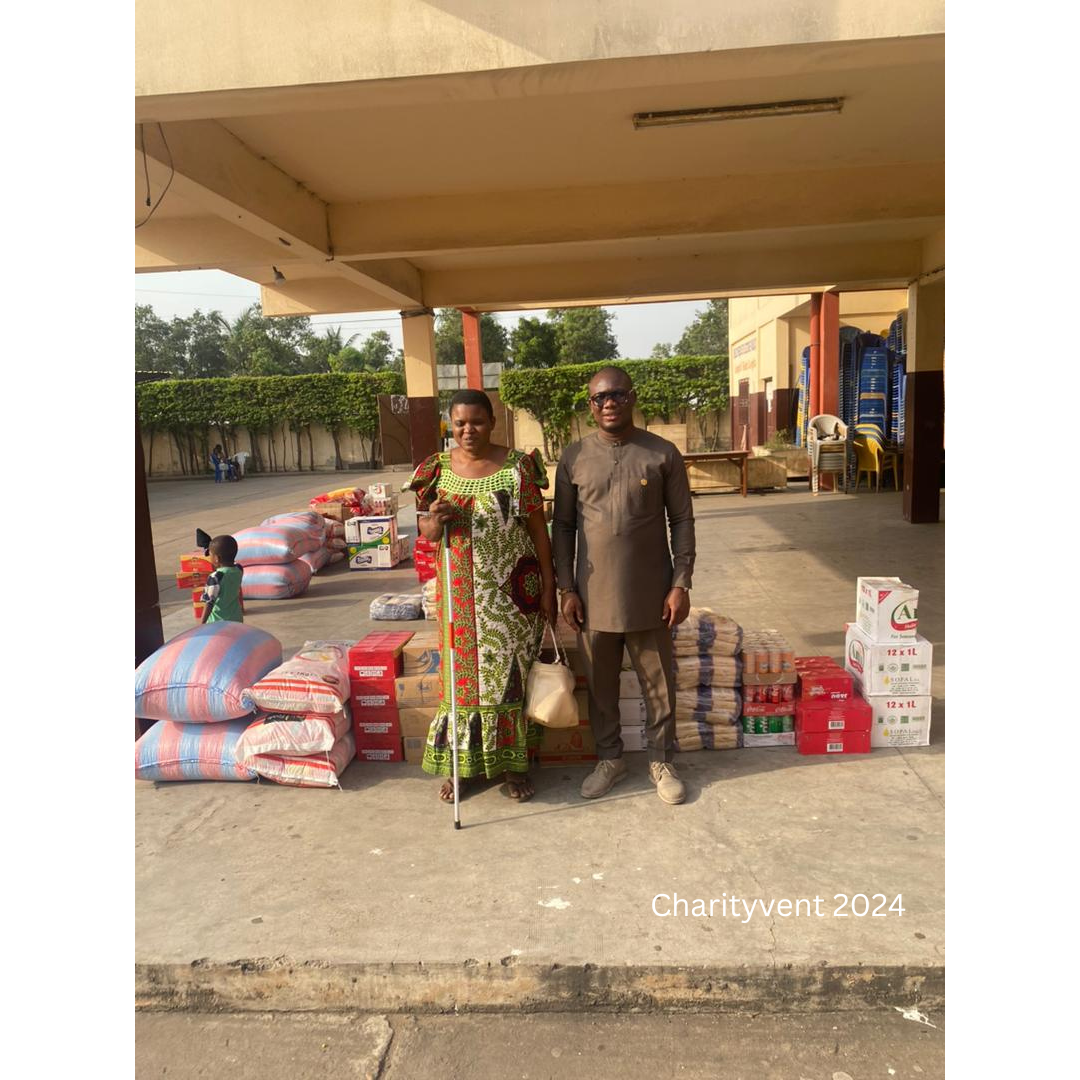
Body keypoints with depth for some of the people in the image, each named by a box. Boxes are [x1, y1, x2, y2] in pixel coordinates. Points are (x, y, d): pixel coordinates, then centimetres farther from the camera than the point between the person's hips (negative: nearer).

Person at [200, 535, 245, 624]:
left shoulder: (214, 578, -23)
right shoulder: (239, 570, -7)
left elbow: (209, 603, -18)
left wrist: (203, 623, -9)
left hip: (218, 623, -6)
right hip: (237, 620, 6)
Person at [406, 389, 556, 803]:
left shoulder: (517, 467, -5)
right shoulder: (437, 469, 3)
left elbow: (538, 530, -2)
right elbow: (426, 530, 9)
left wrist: (548, 587, -3)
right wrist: (435, 520, -15)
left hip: (511, 591, -2)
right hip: (460, 593, 2)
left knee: (509, 674, 6)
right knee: (463, 675, 9)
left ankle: (512, 762, 22)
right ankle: (460, 763, 24)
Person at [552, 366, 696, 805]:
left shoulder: (663, 454, -4)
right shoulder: (573, 458, 0)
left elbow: (682, 521, -1)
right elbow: (562, 526, 4)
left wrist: (681, 584, -7)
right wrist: (566, 588, -1)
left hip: (650, 595, -1)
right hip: (594, 595, 1)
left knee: (659, 685, 11)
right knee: (600, 685, 14)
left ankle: (661, 761, 31)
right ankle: (610, 758, 34)